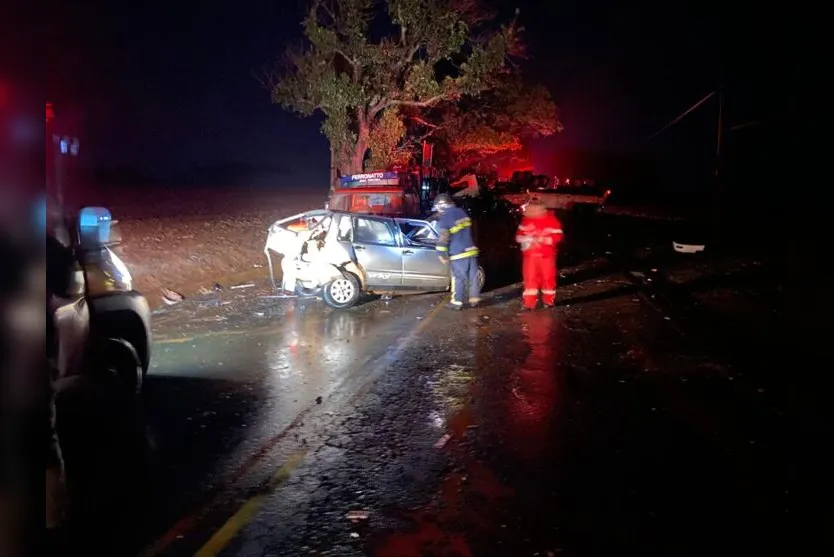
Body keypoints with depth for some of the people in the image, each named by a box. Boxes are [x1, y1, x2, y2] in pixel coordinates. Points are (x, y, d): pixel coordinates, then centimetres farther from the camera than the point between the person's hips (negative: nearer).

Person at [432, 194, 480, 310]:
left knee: (458, 279, 3)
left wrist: (442, 255, -5)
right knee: (473, 277, 11)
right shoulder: (462, 212, 9)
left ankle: (457, 302, 9)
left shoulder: (444, 220, -12)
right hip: (471, 250, 6)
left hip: (458, 254, -6)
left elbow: (443, 239, -14)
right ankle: (474, 299, 20)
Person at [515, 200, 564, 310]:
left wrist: (543, 239, -23)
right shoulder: (526, 220, 5)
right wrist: (525, 239, -12)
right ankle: (529, 302, 8)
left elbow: (558, 236, -12)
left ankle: (549, 300, 24)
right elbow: (519, 235, 10)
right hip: (530, 255, 3)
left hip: (546, 255, -3)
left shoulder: (551, 220, -8)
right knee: (530, 278, 2)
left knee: (548, 278, 7)